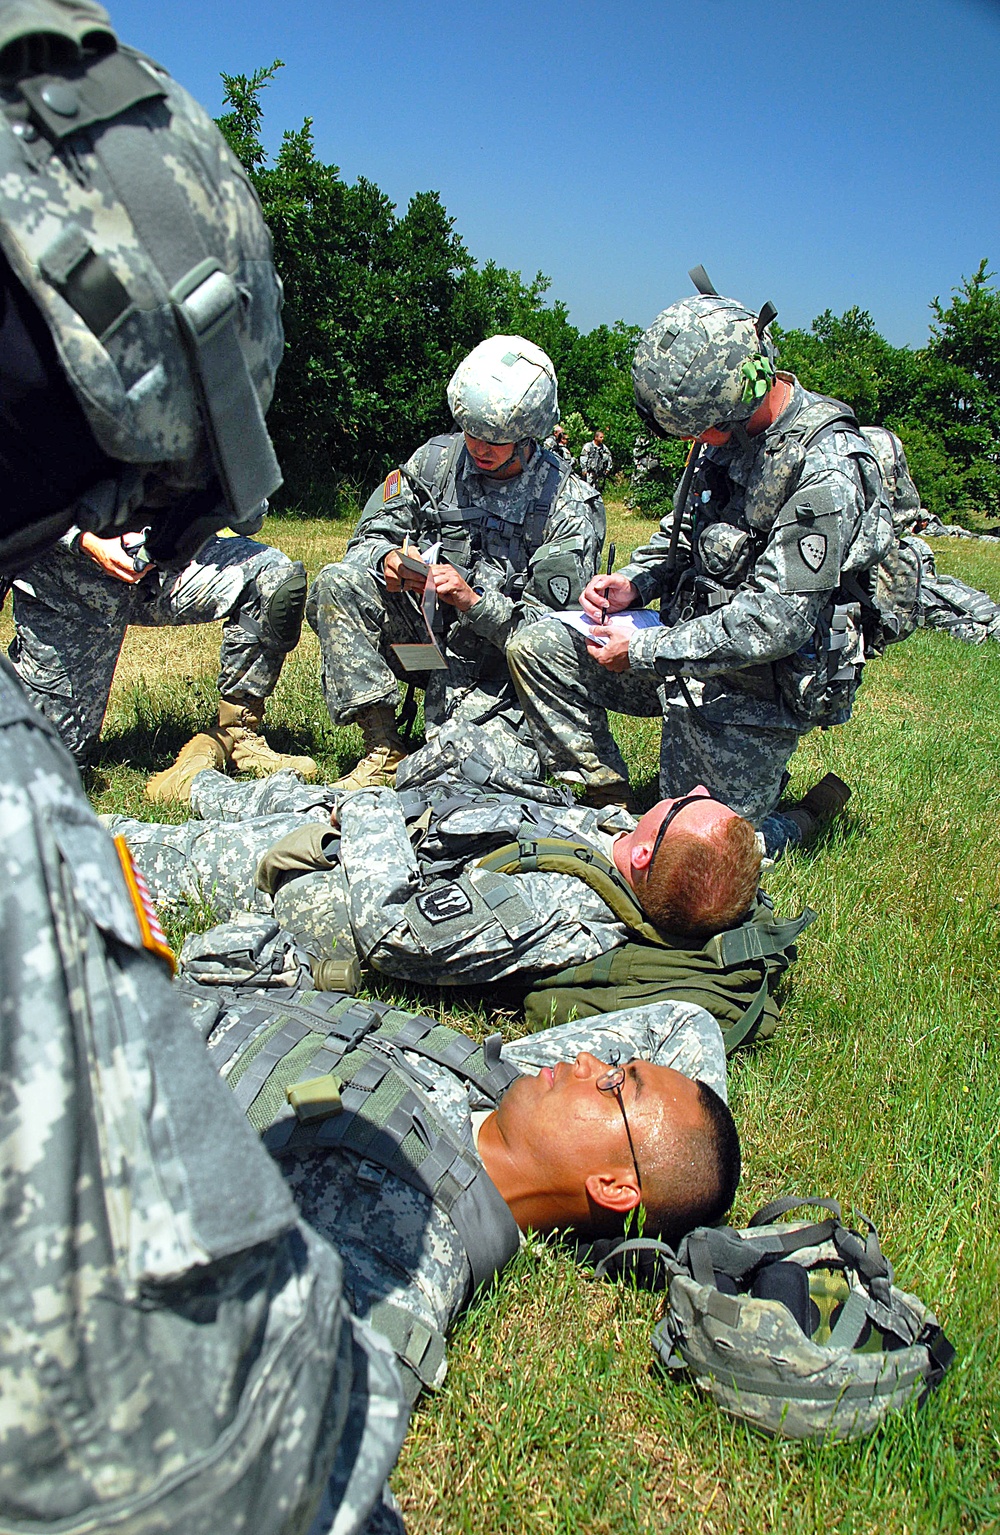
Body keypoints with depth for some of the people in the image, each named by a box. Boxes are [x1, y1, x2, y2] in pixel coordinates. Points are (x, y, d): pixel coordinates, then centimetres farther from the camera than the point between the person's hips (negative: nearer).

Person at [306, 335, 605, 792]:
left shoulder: (570, 509, -11)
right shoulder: (436, 459, 0)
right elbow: (370, 536, 5)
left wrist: (473, 601, -29)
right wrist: (387, 560, -20)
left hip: (495, 666, -4)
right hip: (423, 632, 4)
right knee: (339, 582, -22)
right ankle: (383, 751, -20)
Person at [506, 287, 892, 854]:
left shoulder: (827, 473, -25)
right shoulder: (729, 429, 0)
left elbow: (775, 623, -28)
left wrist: (644, 652, -22)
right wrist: (634, 582, -3)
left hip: (753, 689, -7)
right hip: (690, 648, 8)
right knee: (537, 648, -3)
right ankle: (606, 795, 7)